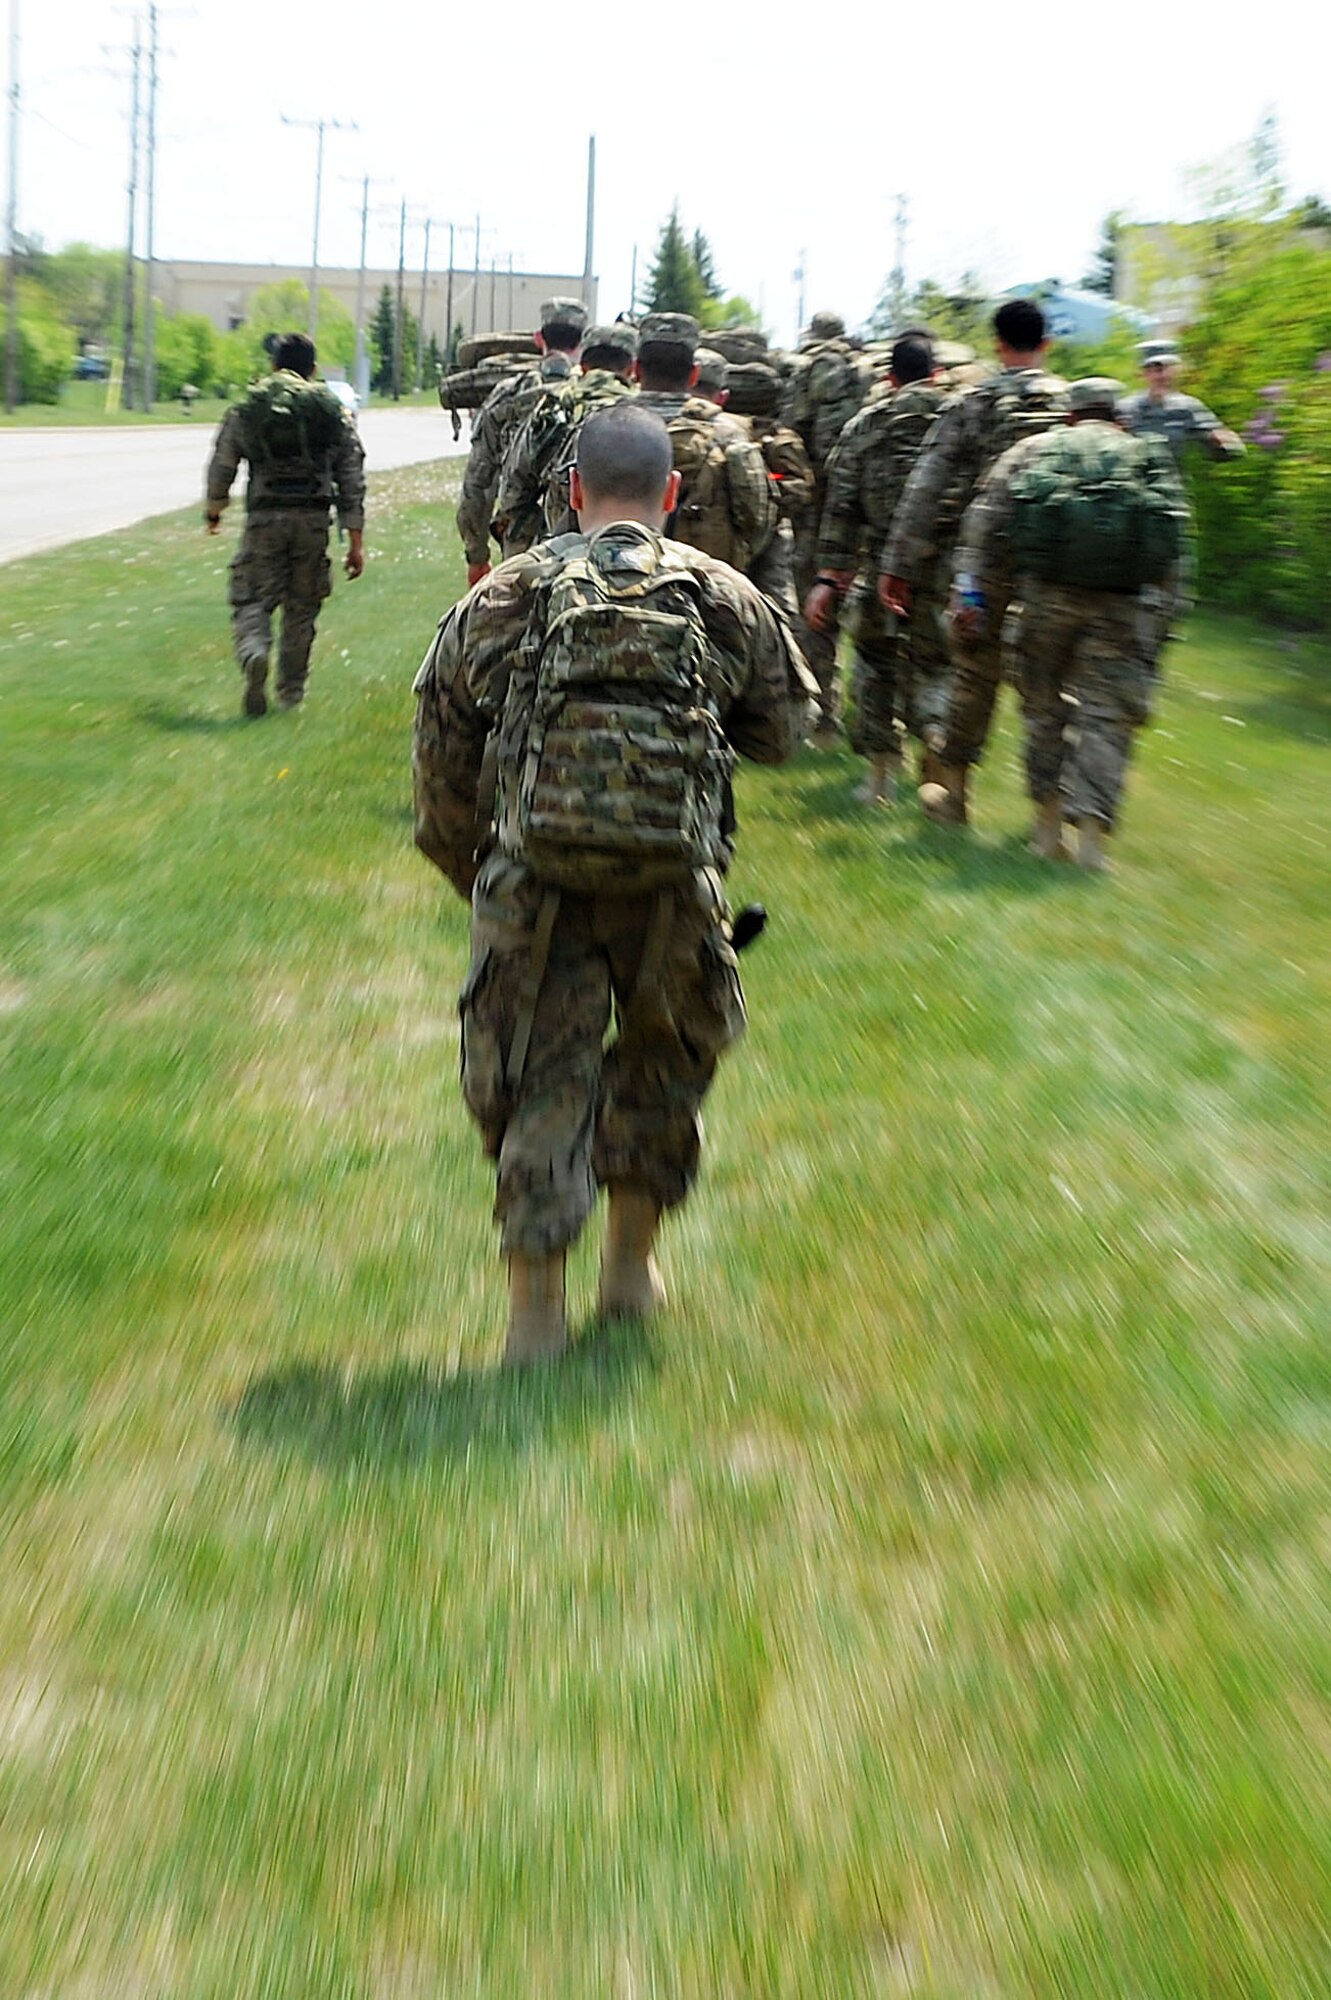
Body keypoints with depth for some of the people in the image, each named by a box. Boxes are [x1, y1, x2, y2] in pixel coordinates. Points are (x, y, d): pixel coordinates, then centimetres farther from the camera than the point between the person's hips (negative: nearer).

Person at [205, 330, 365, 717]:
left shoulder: (246, 407, 6)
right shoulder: (333, 410, 6)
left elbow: (222, 464, 12)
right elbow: (351, 478, 3)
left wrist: (213, 510, 30)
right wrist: (355, 540, 4)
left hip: (264, 516, -1)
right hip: (313, 518, 1)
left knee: (252, 599, 3)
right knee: (301, 608, 12)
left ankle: (254, 654, -28)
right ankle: (291, 692, 17)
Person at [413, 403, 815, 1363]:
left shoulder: (501, 599, 5)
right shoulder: (724, 597, 5)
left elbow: (443, 758, 8)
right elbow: (780, 730, 16)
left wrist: (468, 864, 22)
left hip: (538, 886, 0)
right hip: (673, 887, 1)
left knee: (541, 1083, 9)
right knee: (663, 1064, 22)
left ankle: (537, 1311, 10)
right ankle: (633, 1264, 33)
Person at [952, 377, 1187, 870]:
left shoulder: (1032, 451, 13)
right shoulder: (1150, 458, 17)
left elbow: (987, 520, 2)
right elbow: (1171, 545, 11)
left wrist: (973, 589, 0)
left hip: (1049, 594, 0)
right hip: (1121, 606, 0)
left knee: (1045, 706, 14)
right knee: (1105, 718, 1)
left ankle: (1048, 824, 17)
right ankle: (1092, 833, -9)